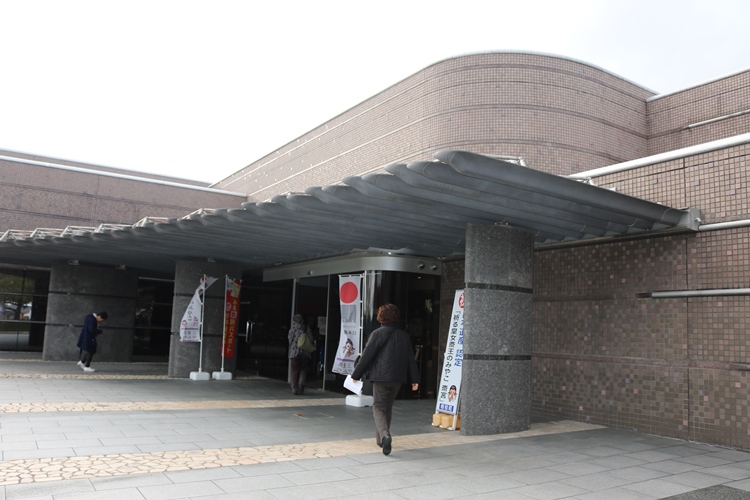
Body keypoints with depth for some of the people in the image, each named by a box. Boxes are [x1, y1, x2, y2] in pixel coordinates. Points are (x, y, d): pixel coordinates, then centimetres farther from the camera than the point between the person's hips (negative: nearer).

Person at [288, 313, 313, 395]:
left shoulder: (292, 329, -2)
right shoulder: (307, 329, 3)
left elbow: (290, 341, -1)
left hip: (294, 352, -1)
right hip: (305, 353, 1)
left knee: (294, 371, 6)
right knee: (303, 370, 10)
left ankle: (295, 389, 6)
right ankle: (301, 385, -6)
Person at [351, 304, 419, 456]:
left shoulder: (377, 333, -8)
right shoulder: (404, 336, 7)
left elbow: (366, 356, -8)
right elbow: (410, 359, 9)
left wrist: (356, 375, 0)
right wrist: (414, 379, 13)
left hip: (380, 377, -5)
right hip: (398, 378, 5)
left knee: (378, 407, 2)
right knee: (388, 407, 19)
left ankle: (385, 435, -22)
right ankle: (381, 439, 27)